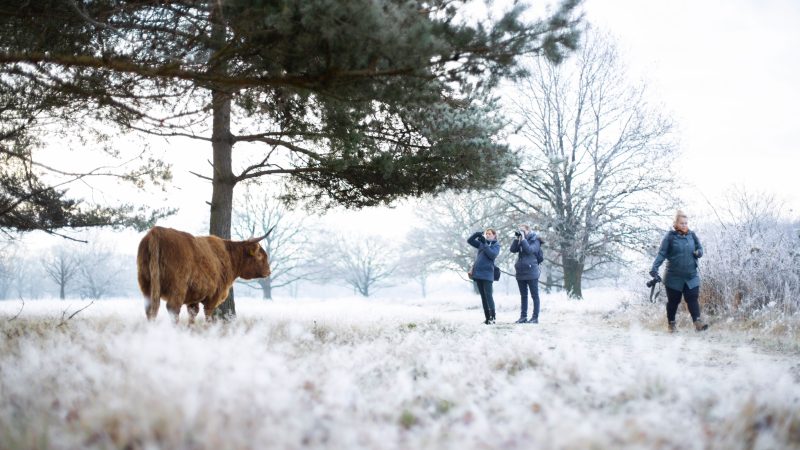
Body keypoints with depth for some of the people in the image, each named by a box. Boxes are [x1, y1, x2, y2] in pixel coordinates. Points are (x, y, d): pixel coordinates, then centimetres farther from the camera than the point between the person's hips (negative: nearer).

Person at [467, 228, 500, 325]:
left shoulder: (496, 245, 2)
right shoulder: (481, 243, 17)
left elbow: (492, 255, -14)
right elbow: (469, 241, 17)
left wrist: (485, 244, -18)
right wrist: (477, 234, 1)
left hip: (487, 273, -6)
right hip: (478, 273, 6)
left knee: (488, 295, -11)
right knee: (483, 295, 6)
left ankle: (492, 317, -12)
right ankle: (487, 317, 9)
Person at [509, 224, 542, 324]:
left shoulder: (535, 241, -4)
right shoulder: (520, 241, 14)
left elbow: (529, 250, -20)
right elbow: (513, 249, 1)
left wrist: (523, 239, -16)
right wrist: (517, 238, -5)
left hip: (531, 272, -7)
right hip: (520, 272, 7)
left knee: (534, 295, -2)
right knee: (523, 296, 10)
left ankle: (535, 317, -2)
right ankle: (523, 316, 14)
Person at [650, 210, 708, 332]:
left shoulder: (692, 235, 5)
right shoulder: (670, 236, -8)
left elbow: (700, 249, 15)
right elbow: (662, 253, -11)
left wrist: (698, 252, -10)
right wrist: (655, 267, -24)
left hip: (691, 276, 2)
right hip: (674, 276, -2)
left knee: (692, 299, -8)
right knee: (673, 301, 9)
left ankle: (697, 322, -14)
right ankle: (671, 323, 24)